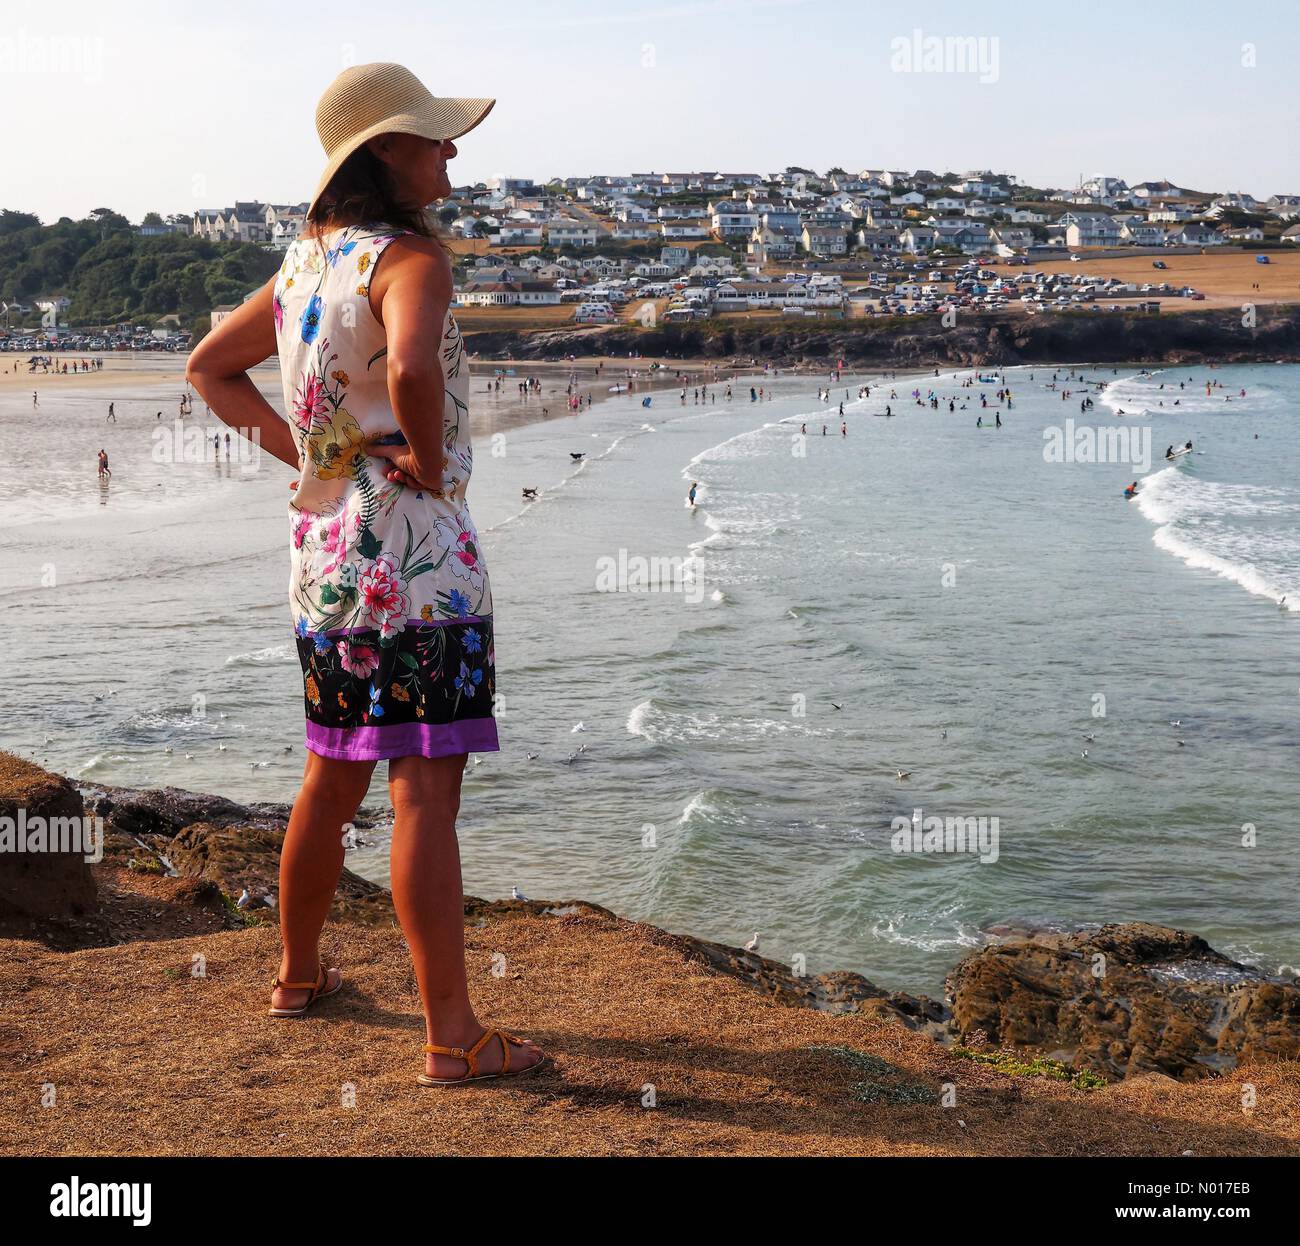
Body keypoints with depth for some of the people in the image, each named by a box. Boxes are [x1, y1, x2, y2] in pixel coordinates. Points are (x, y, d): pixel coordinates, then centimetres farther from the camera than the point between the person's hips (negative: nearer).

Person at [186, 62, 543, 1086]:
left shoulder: (307, 262, 12)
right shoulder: (409, 256, -13)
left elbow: (210, 366, 23)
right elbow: (411, 368, -34)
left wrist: (305, 454, 14)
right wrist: (429, 462, -16)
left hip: (324, 549, 9)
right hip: (416, 551, -8)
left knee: (336, 774, 21)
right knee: (426, 790, -7)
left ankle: (299, 972, 36)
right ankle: (452, 1036, -2)